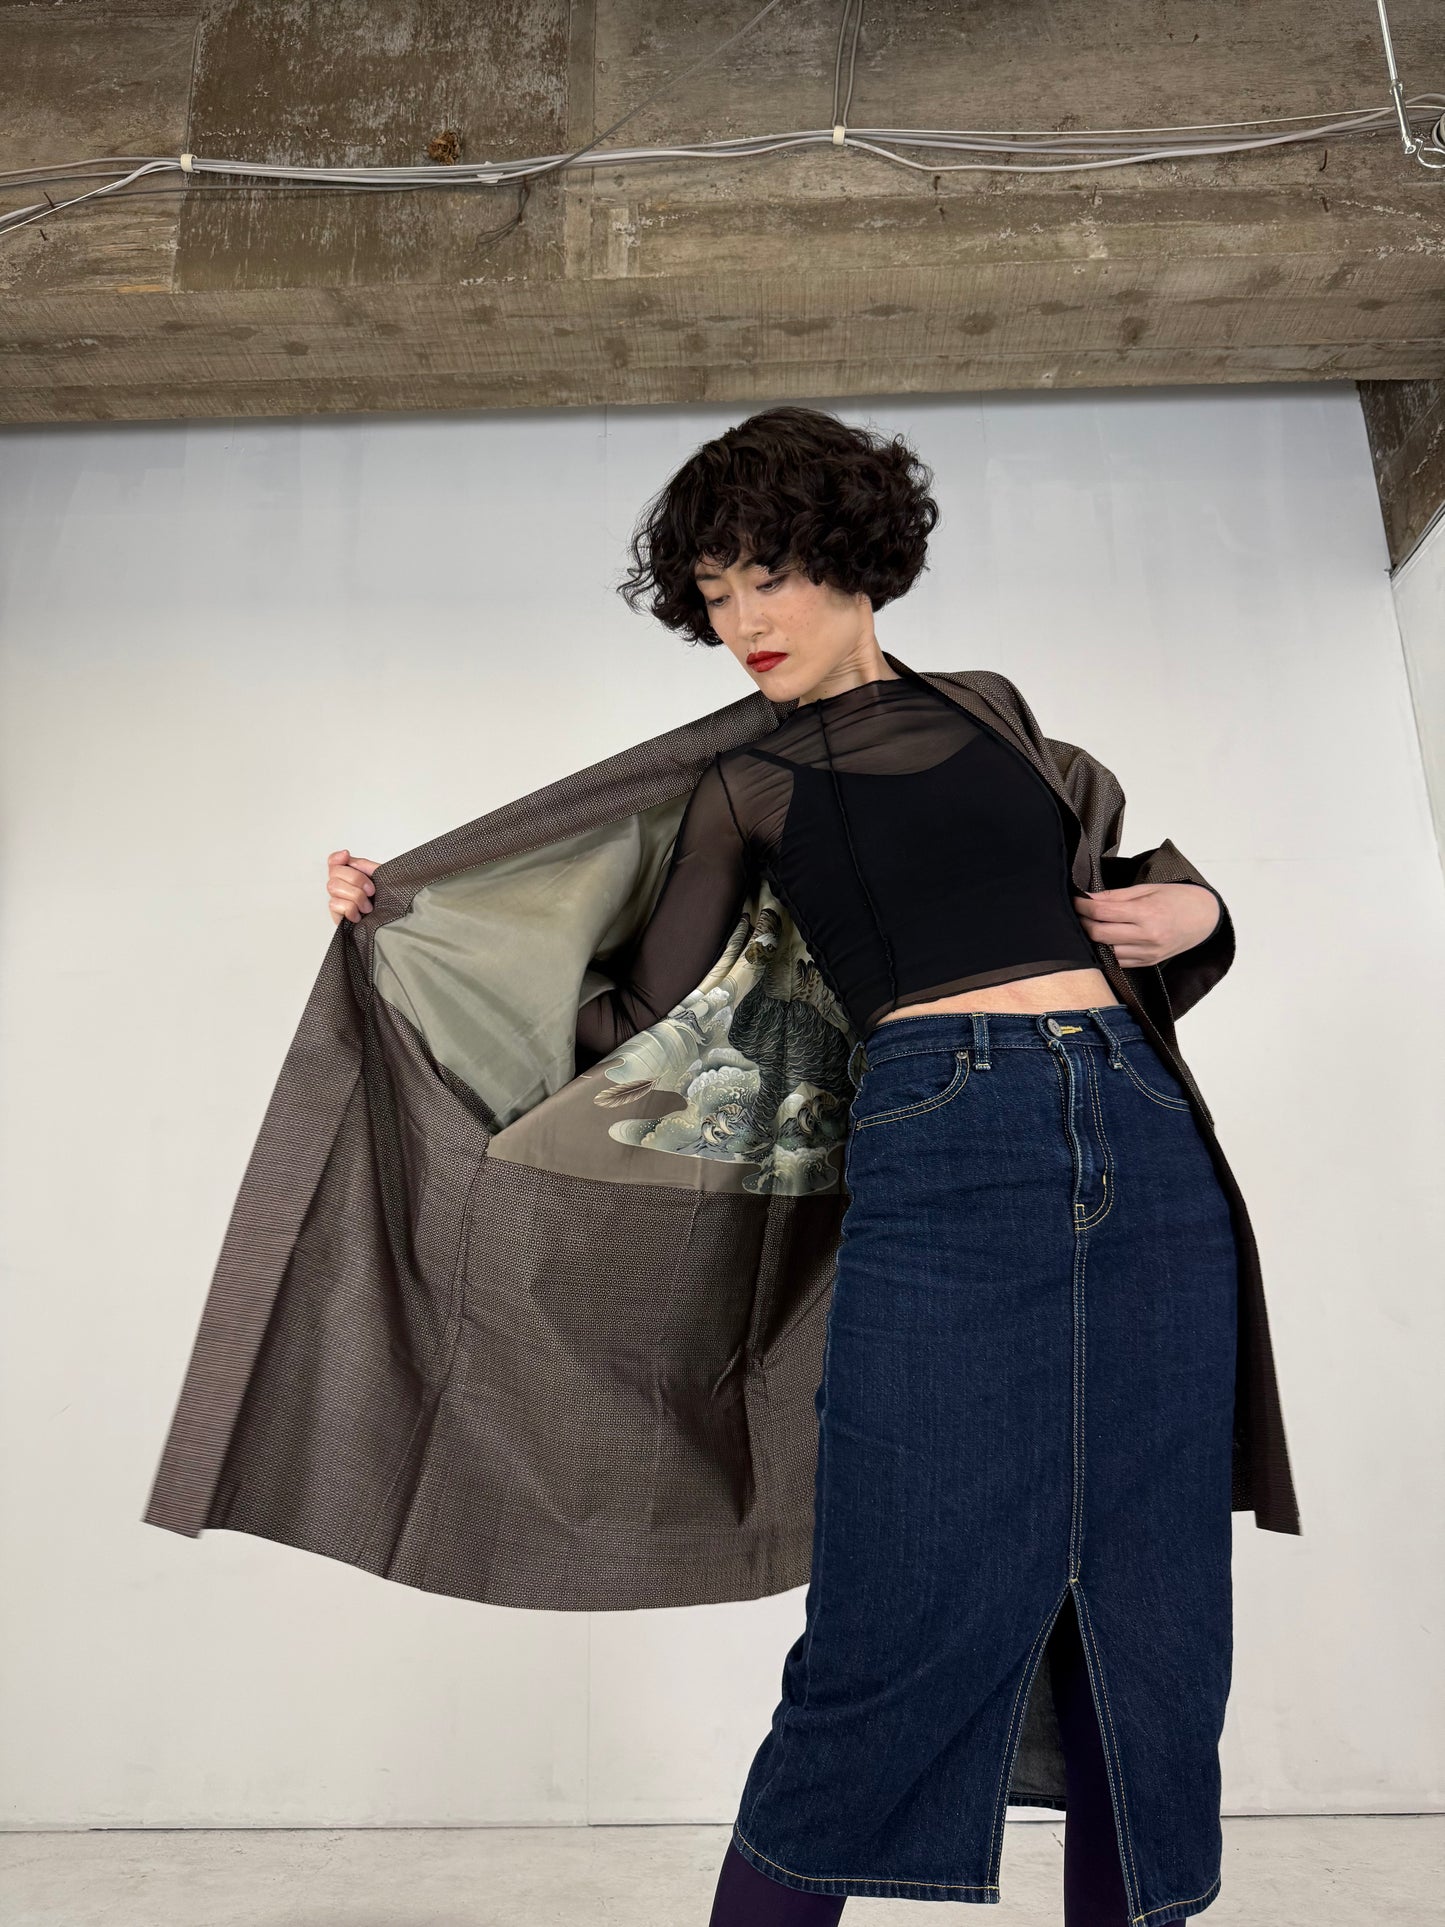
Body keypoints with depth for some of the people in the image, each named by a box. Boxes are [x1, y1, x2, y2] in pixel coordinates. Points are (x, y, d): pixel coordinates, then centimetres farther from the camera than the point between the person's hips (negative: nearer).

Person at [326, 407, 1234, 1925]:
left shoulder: (991, 714, 19)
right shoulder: (748, 784, 11)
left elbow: (1139, 875, 29)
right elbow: (631, 1022, 7)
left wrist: (1191, 908, 6)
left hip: (1145, 1143, 4)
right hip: (943, 1166, -3)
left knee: (1149, 1637, 7)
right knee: (888, 1647, -6)